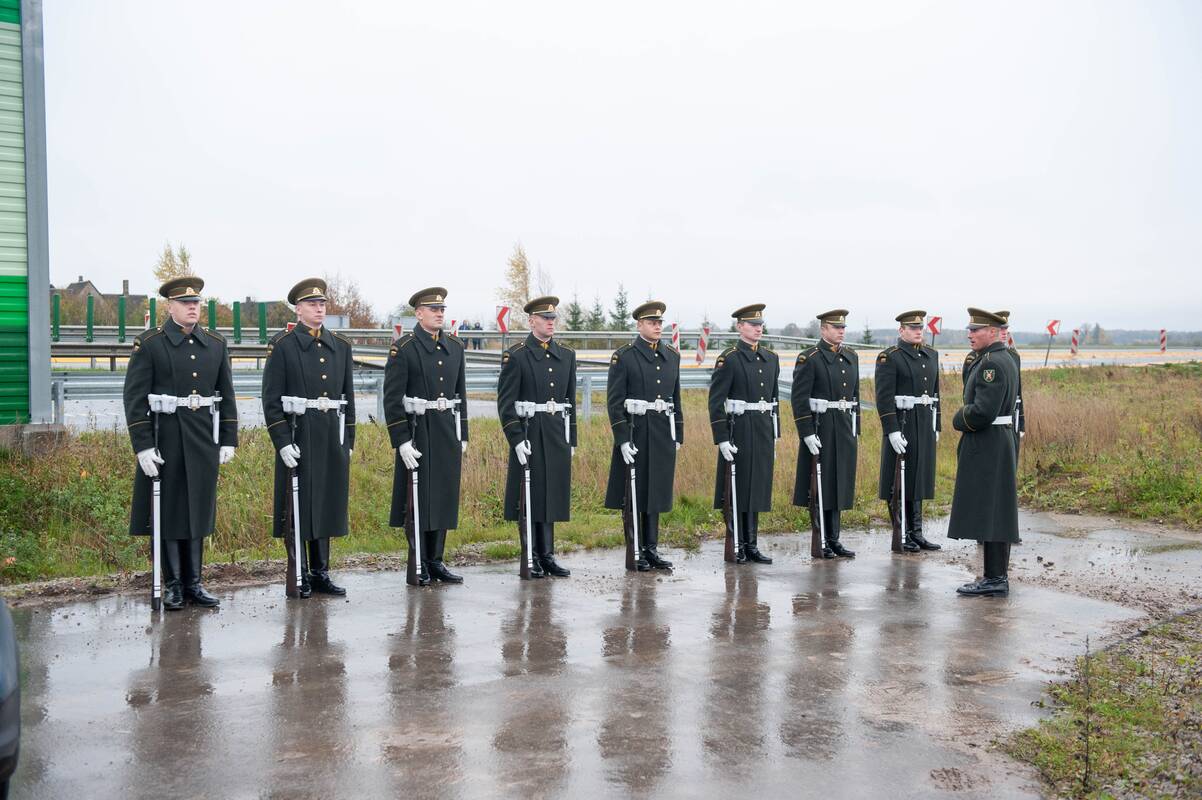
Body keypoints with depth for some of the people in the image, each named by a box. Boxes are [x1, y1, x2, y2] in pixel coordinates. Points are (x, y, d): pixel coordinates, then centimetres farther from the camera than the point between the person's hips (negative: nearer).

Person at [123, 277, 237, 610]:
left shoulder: (216, 344, 9)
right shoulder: (149, 344, -4)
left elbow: (226, 395, 11)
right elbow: (134, 397, -7)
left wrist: (228, 440, 5)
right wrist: (143, 446, -13)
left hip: (203, 440, 4)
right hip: (165, 440, -4)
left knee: (198, 510, 9)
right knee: (168, 510, 3)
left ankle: (193, 584, 17)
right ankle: (173, 585, 12)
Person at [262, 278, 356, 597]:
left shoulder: (341, 346, 12)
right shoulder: (282, 345, -3)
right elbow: (271, 399, -6)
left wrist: (348, 440, 10)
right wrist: (282, 442, -13)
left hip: (332, 439, 5)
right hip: (298, 438, -5)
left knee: (327, 505, 10)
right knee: (297, 508, 2)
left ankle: (320, 573, 20)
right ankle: (299, 577, 11)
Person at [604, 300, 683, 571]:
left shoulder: (672, 355, 11)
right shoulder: (623, 356, -6)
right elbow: (614, 401, -10)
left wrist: (678, 435, 12)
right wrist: (622, 439, -16)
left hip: (663, 433, 5)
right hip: (635, 432, -5)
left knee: (656, 491, 10)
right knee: (633, 493, 2)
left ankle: (651, 550, 18)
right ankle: (635, 553, 11)